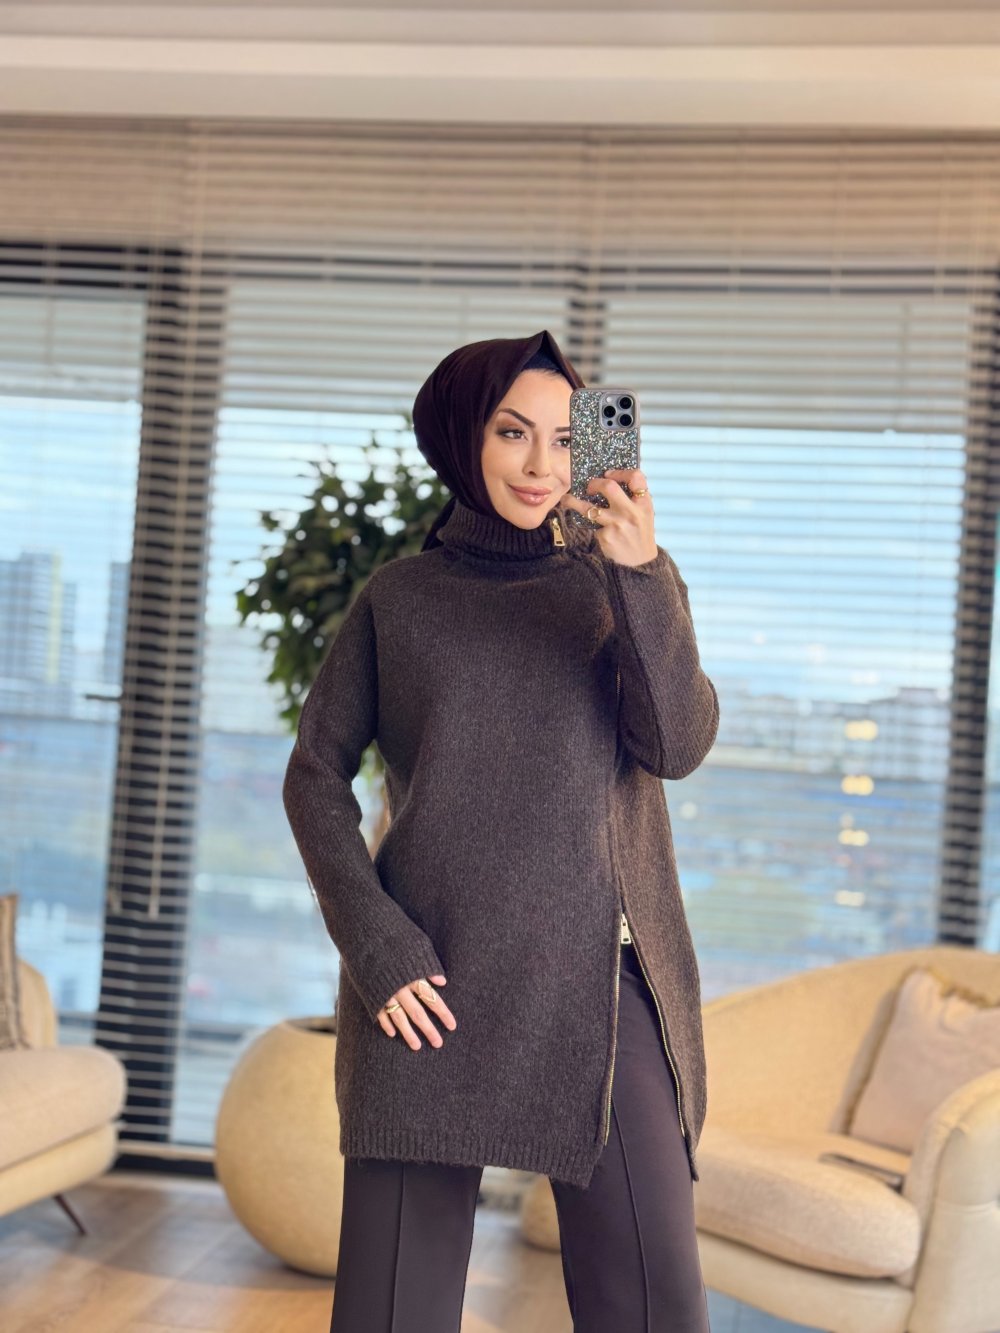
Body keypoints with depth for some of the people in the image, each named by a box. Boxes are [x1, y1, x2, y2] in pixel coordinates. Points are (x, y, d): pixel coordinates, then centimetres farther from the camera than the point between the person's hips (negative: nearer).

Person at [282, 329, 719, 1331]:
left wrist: (641, 576, -17)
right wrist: (372, 942, -5)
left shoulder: (625, 582, 11)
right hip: (432, 987, 0)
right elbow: (316, 773, 8)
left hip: (599, 982, 0)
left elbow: (678, 744, -3)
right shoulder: (398, 598, 10)